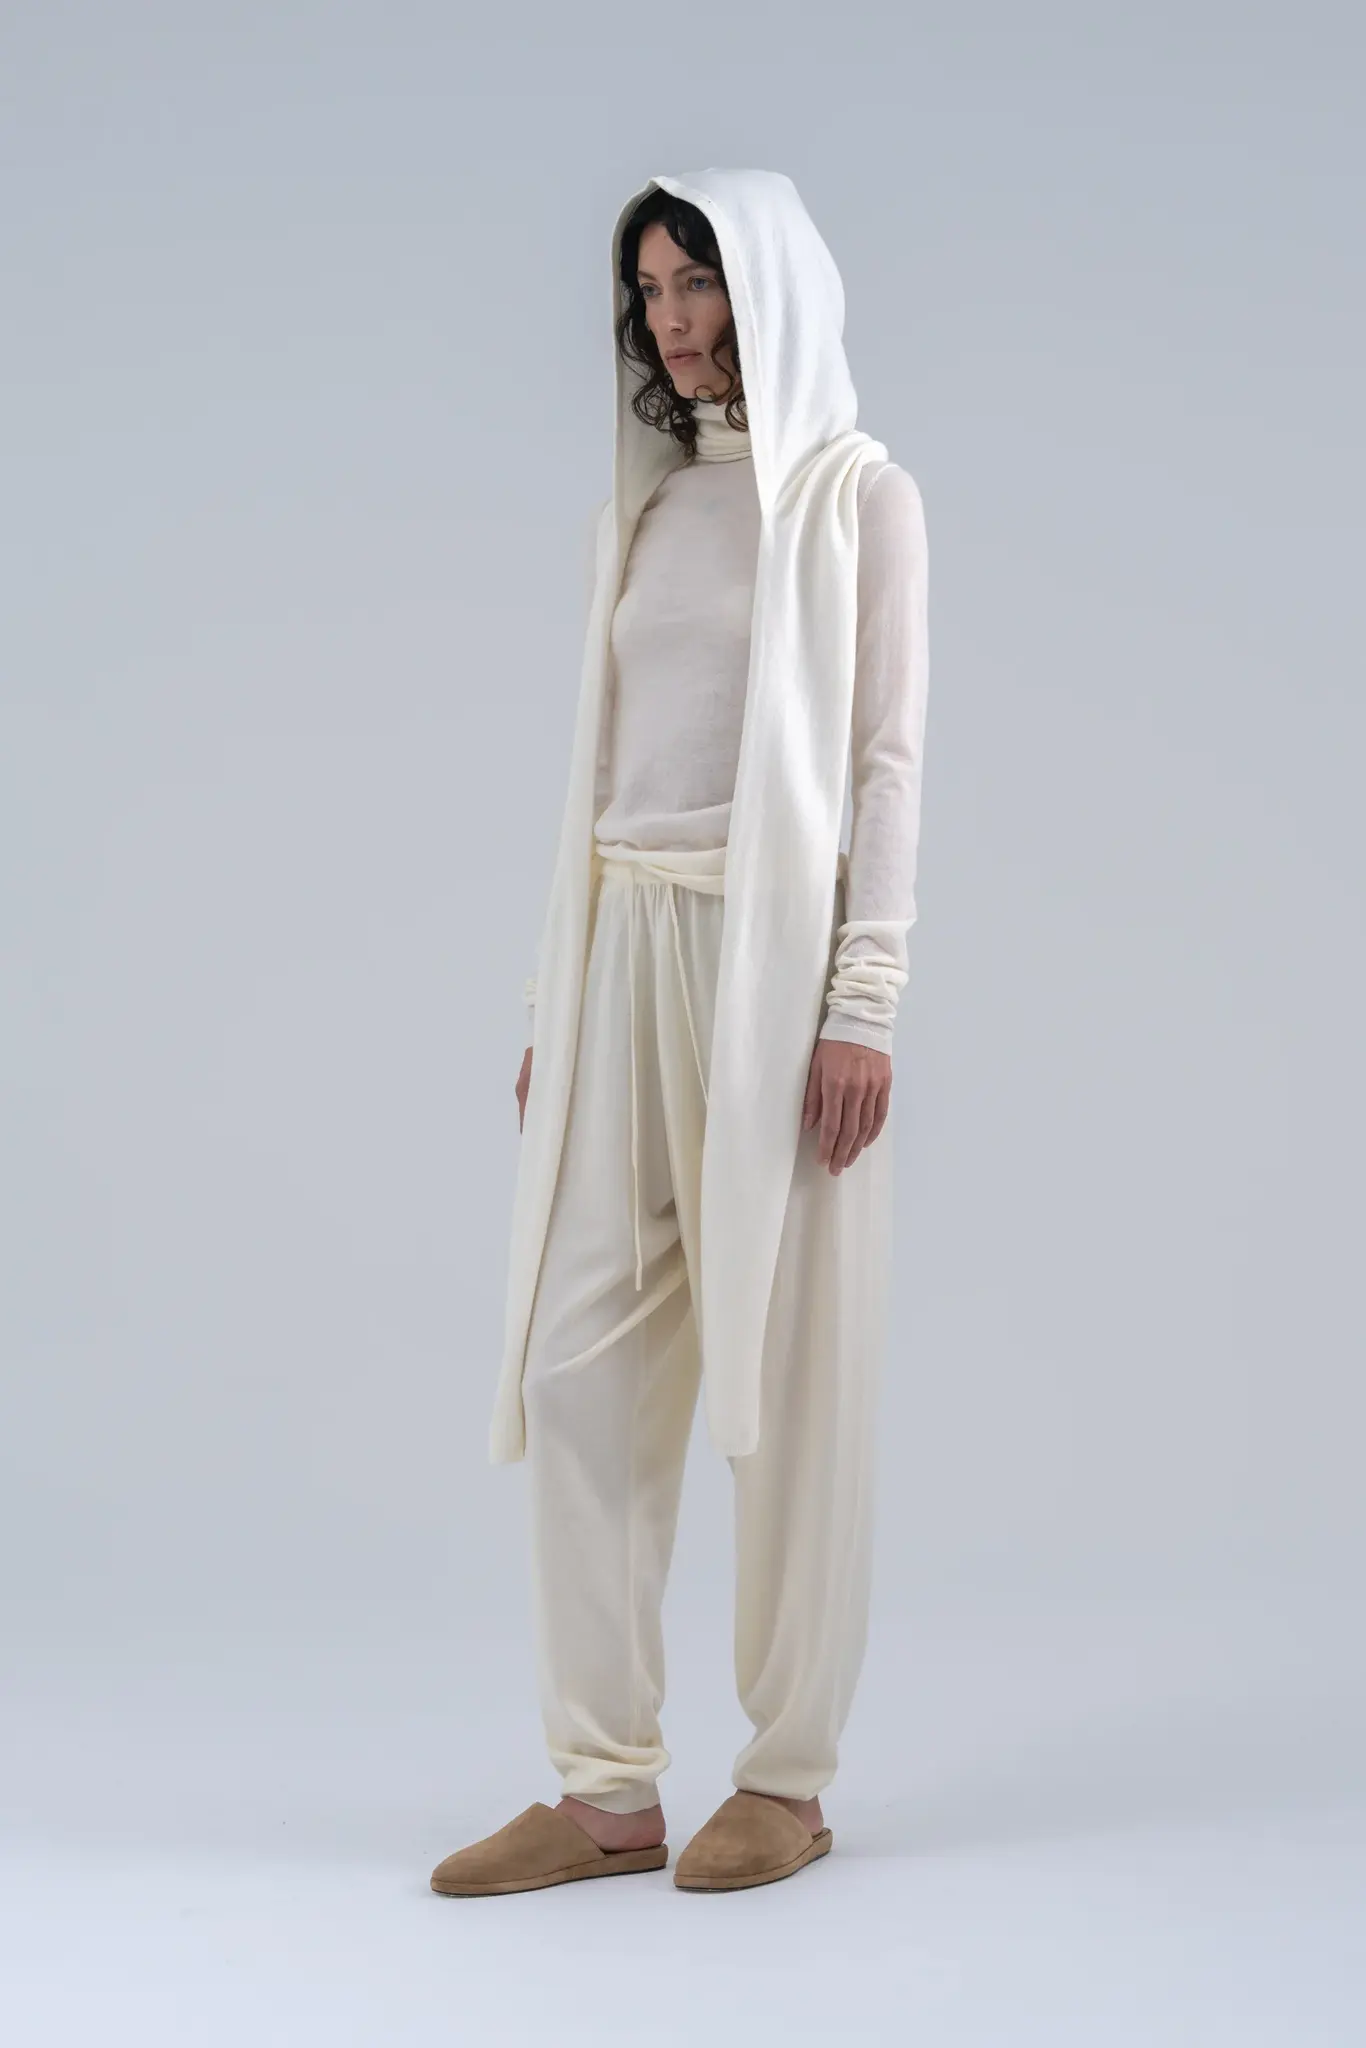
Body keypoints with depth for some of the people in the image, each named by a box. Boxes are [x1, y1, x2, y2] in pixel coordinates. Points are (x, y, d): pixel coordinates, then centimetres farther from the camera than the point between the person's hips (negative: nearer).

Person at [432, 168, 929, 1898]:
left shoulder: (855, 494, 2)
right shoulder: (642, 506, 17)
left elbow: (885, 760, -5)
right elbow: (605, 763, 17)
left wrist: (860, 1006, -13)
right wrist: (555, 1004, 12)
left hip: (776, 944, -5)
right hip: (627, 945, 6)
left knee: (785, 1361, -1)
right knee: (579, 1358, 0)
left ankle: (787, 1774, 9)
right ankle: (604, 1787, 5)